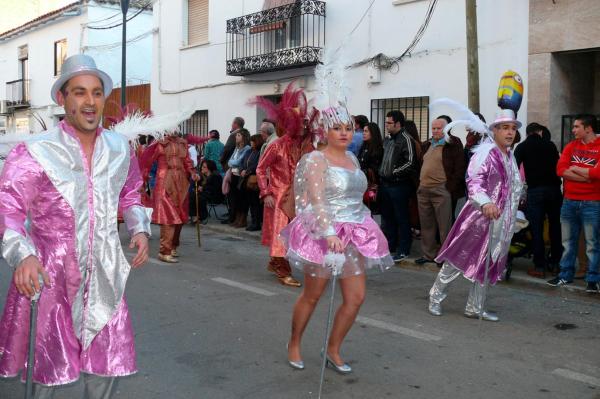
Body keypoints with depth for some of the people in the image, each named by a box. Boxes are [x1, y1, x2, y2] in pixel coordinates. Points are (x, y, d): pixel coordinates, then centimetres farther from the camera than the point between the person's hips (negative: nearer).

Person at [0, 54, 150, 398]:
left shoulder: (120, 149, 5)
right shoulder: (35, 153, -11)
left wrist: (140, 228, 4)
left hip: (103, 277, 4)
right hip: (49, 276, -4)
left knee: (108, 368, 13)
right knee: (49, 369, 9)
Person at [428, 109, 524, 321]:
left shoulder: (510, 156, 14)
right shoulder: (485, 152, -14)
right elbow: (474, 182, -28)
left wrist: (512, 211, 25)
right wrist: (486, 203, -44)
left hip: (500, 222, 8)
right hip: (478, 218, -8)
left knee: (486, 265, 12)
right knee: (459, 259, 0)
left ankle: (475, 308, 22)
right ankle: (436, 296, 17)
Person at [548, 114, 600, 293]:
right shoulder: (571, 146, 8)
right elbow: (560, 169, -4)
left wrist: (575, 169, -6)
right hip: (569, 201, 5)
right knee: (568, 241, 12)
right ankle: (565, 274, 23)